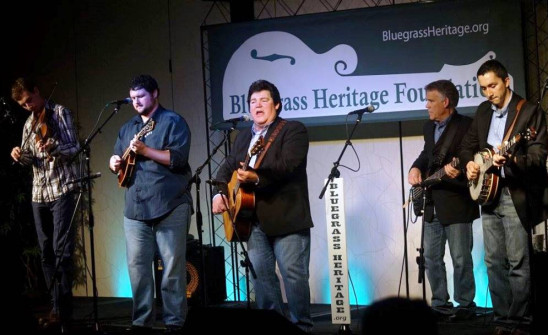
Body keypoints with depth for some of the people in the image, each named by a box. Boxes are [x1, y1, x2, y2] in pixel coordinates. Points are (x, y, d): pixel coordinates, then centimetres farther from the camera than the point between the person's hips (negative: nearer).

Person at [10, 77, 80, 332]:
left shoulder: (60, 112, -1)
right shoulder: (29, 123, 17)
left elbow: (74, 148, -8)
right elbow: (31, 159, 16)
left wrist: (53, 148, -27)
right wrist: (20, 156, -6)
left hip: (62, 189, -7)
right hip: (39, 193, 7)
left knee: (62, 250, -11)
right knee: (46, 252, 7)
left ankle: (64, 312, -12)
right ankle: (57, 308, 11)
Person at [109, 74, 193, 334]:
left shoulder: (173, 122, -2)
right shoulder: (127, 128, 18)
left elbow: (178, 158, -15)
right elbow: (120, 163, 21)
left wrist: (144, 150, -20)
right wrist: (116, 164, -2)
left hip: (169, 207, -6)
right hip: (135, 207, 6)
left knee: (173, 267, -3)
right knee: (137, 266, 5)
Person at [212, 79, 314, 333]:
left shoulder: (293, 130, -4)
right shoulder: (243, 136, 18)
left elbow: (287, 164, -19)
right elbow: (228, 167, 20)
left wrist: (257, 177, -31)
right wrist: (219, 193, 1)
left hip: (287, 217, -7)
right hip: (255, 219, 7)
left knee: (294, 274, -7)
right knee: (260, 274, 7)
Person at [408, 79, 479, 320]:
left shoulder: (466, 125, -10)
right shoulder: (429, 127, 14)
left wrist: (455, 170, -31)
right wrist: (416, 168, 6)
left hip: (456, 203, -8)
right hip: (432, 204, 8)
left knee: (461, 258, -3)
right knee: (431, 258, 10)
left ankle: (465, 305, 7)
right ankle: (440, 303, 19)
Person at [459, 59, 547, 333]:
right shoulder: (483, 111, 13)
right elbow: (468, 145, 23)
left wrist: (510, 161, -32)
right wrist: (469, 163, 1)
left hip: (516, 195, -6)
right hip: (488, 193, 7)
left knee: (518, 262, -7)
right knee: (494, 262, 7)